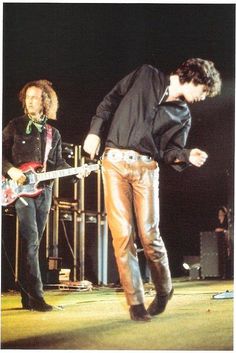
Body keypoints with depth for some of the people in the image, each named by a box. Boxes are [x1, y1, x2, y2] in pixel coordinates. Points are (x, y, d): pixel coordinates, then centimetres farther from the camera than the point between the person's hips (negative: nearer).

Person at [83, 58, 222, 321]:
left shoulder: (183, 115, 13)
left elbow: (170, 152, 7)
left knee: (149, 234, -6)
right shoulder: (146, 76, 8)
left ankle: (164, 290, 17)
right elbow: (111, 100, 9)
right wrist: (95, 131, -2)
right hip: (115, 161, -2)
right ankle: (135, 301, 0)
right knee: (122, 233, -8)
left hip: (146, 168, 2)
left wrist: (187, 156, -14)